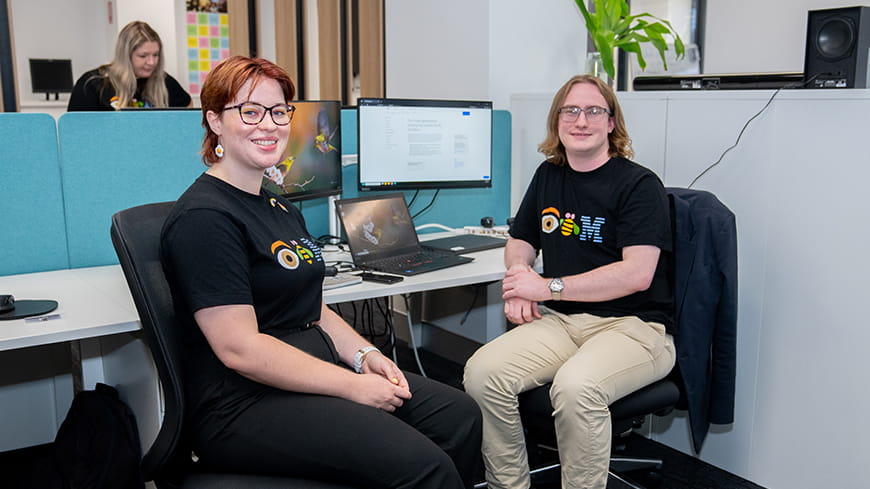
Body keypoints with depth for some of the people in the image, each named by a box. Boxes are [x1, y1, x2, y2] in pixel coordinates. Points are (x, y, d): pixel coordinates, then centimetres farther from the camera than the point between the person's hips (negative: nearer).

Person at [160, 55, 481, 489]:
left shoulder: (281, 208, 16)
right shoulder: (204, 219, -14)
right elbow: (240, 349, -20)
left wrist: (364, 355, 2)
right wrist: (353, 387, -17)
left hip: (314, 374, 9)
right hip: (245, 406, -9)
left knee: (459, 415, -3)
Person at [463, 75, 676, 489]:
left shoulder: (639, 184, -5)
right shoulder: (548, 175, 15)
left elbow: (637, 274, -16)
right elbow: (520, 241, 26)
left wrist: (548, 286, -14)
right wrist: (517, 286, 3)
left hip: (632, 325, -5)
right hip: (560, 320, 5)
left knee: (575, 386, -36)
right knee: (482, 372, -21)